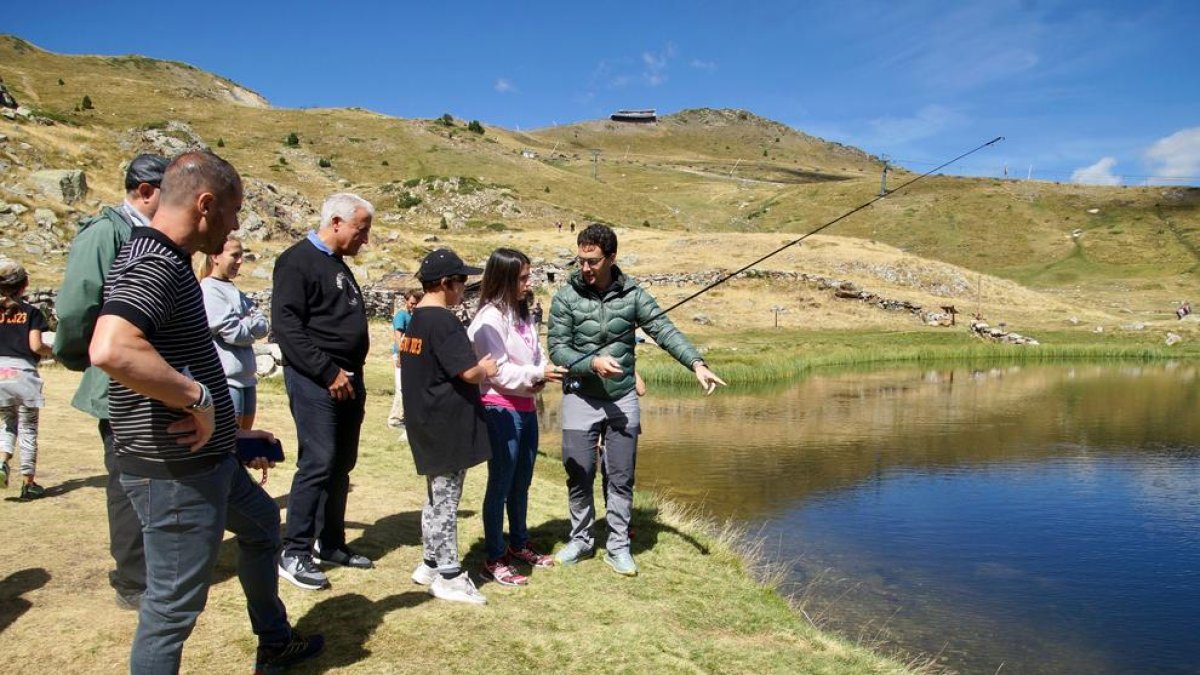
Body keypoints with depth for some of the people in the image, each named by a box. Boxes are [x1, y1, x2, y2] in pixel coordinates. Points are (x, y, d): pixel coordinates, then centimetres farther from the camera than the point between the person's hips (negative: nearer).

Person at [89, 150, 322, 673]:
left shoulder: (168, 262, 10)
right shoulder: (152, 264, -22)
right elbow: (111, 350, -40)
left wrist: (230, 431, 19)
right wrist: (198, 398, -28)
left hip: (206, 459, 11)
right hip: (174, 472, -11)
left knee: (262, 523, 29)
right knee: (174, 604, 2)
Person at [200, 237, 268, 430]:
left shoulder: (235, 292, 15)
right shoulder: (209, 289, -10)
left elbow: (263, 326, 6)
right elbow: (234, 333, -16)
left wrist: (245, 324, -10)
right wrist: (252, 324, 1)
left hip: (247, 377, 8)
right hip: (227, 379, -8)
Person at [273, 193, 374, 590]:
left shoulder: (338, 264, 20)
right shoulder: (299, 260, -9)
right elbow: (286, 325, -17)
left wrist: (351, 373, 13)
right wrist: (328, 372, -18)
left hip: (347, 379, 9)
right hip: (315, 380, -9)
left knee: (341, 464, 11)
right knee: (318, 463, -10)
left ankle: (330, 543, 22)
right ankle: (294, 554, 0)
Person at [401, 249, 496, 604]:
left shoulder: (415, 320, 10)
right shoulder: (444, 322, -19)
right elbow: (469, 372, -25)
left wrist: (476, 369, 14)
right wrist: (486, 368, -2)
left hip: (427, 424, 9)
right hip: (449, 426, -9)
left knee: (436, 496, 19)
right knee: (446, 499, -1)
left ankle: (431, 564, 29)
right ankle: (449, 576, 8)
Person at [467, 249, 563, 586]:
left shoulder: (523, 313, 12)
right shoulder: (489, 318, -14)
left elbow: (535, 356, 13)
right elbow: (498, 371, -17)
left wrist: (545, 371, -7)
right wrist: (536, 375, -17)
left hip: (526, 408, 8)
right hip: (501, 410, -8)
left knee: (521, 482, 18)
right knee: (500, 484, -2)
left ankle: (518, 545, 33)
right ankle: (493, 561, 8)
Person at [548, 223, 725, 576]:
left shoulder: (632, 294, -3)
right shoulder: (566, 297, -7)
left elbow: (664, 330, -9)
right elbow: (556, 347, -7)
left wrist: (697, 364, -22)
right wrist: (592, 363, -24)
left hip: (623, 400, 1)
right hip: (581, 398, -1)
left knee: (622, 478, 8)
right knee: (579, 476, 8)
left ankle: (618, 547, 21)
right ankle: (580, 540, 27)